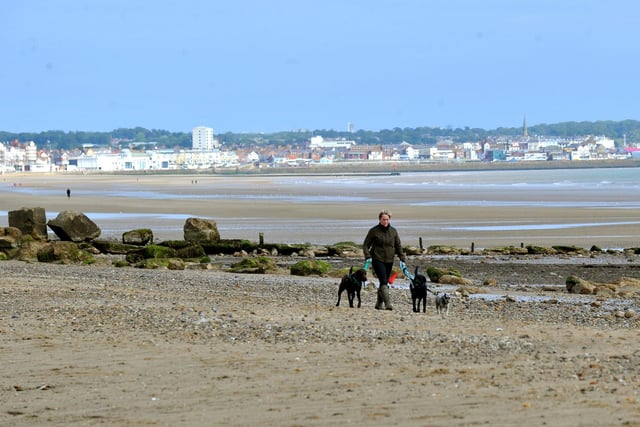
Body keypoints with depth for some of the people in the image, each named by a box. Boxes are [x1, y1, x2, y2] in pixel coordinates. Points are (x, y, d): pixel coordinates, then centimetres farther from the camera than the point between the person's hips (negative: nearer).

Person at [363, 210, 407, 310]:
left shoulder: (393, 231, 9)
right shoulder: (373, 231, -2)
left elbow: (398, 246, 15)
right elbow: (365, 245, 1)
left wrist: (402, 259, 8)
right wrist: (367, 256, -12)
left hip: (389, 261, 4)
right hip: (377, 260, -4)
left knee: (385, 283, 9)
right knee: (383, 281, -17)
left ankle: (379, 304, 20)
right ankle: (388, 303, -25)